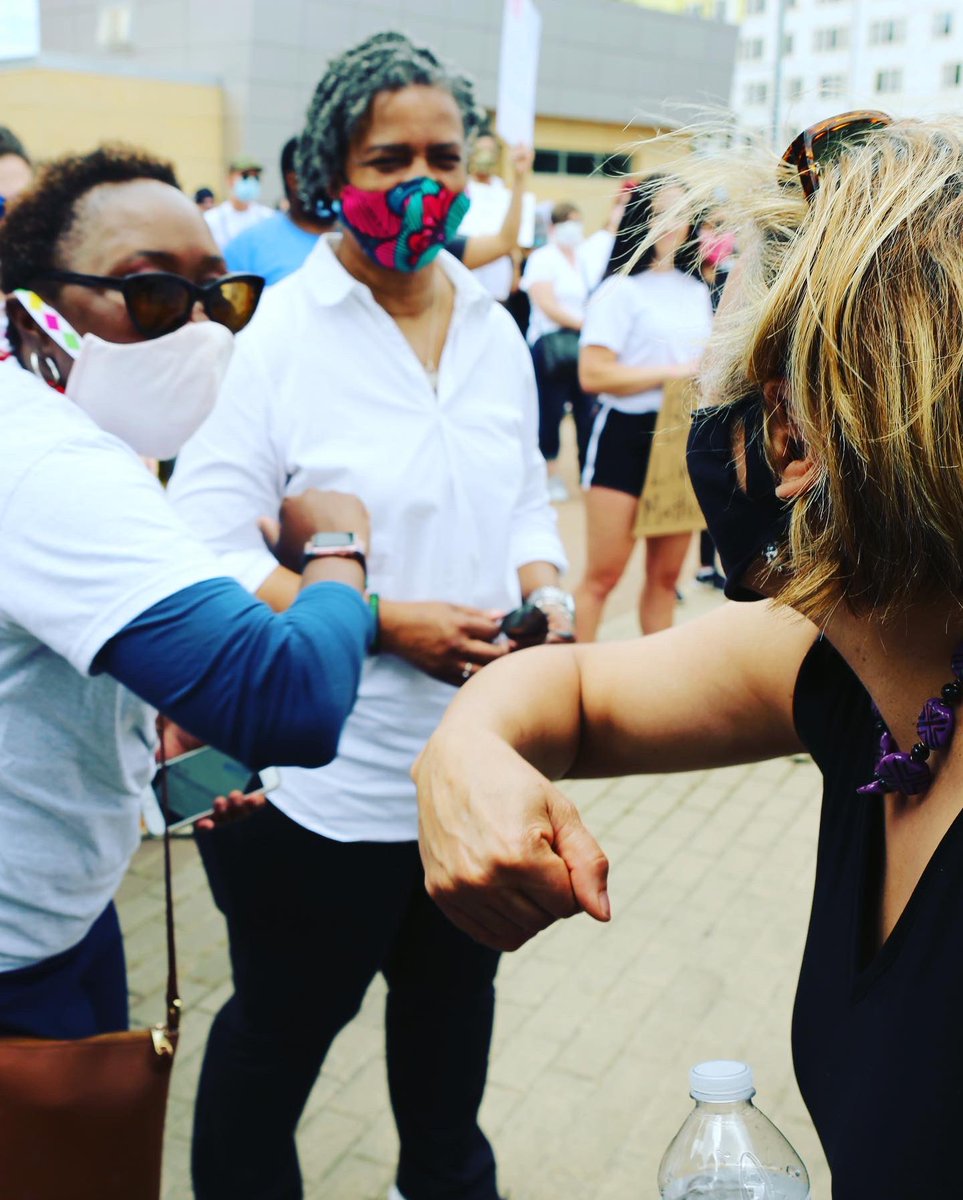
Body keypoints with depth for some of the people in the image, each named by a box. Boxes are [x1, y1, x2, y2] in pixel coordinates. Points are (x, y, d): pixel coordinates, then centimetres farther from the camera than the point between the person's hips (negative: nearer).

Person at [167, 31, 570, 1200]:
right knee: (284, 1026, 15)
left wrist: (545, 588, -6)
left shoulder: (493, 328, 6)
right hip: (323, 782, -6)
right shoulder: (274, 329, -12)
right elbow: (203, 550, -16)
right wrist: (386, 621, -23)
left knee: (455, 994, 26)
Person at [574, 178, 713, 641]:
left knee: (666, 574, 12)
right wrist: (672, 372, -16)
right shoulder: (620, 289, -7)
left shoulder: (697, 291, 15)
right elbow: (592, 374, -18)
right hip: (627, 434, -6)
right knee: (603, 574, -4)